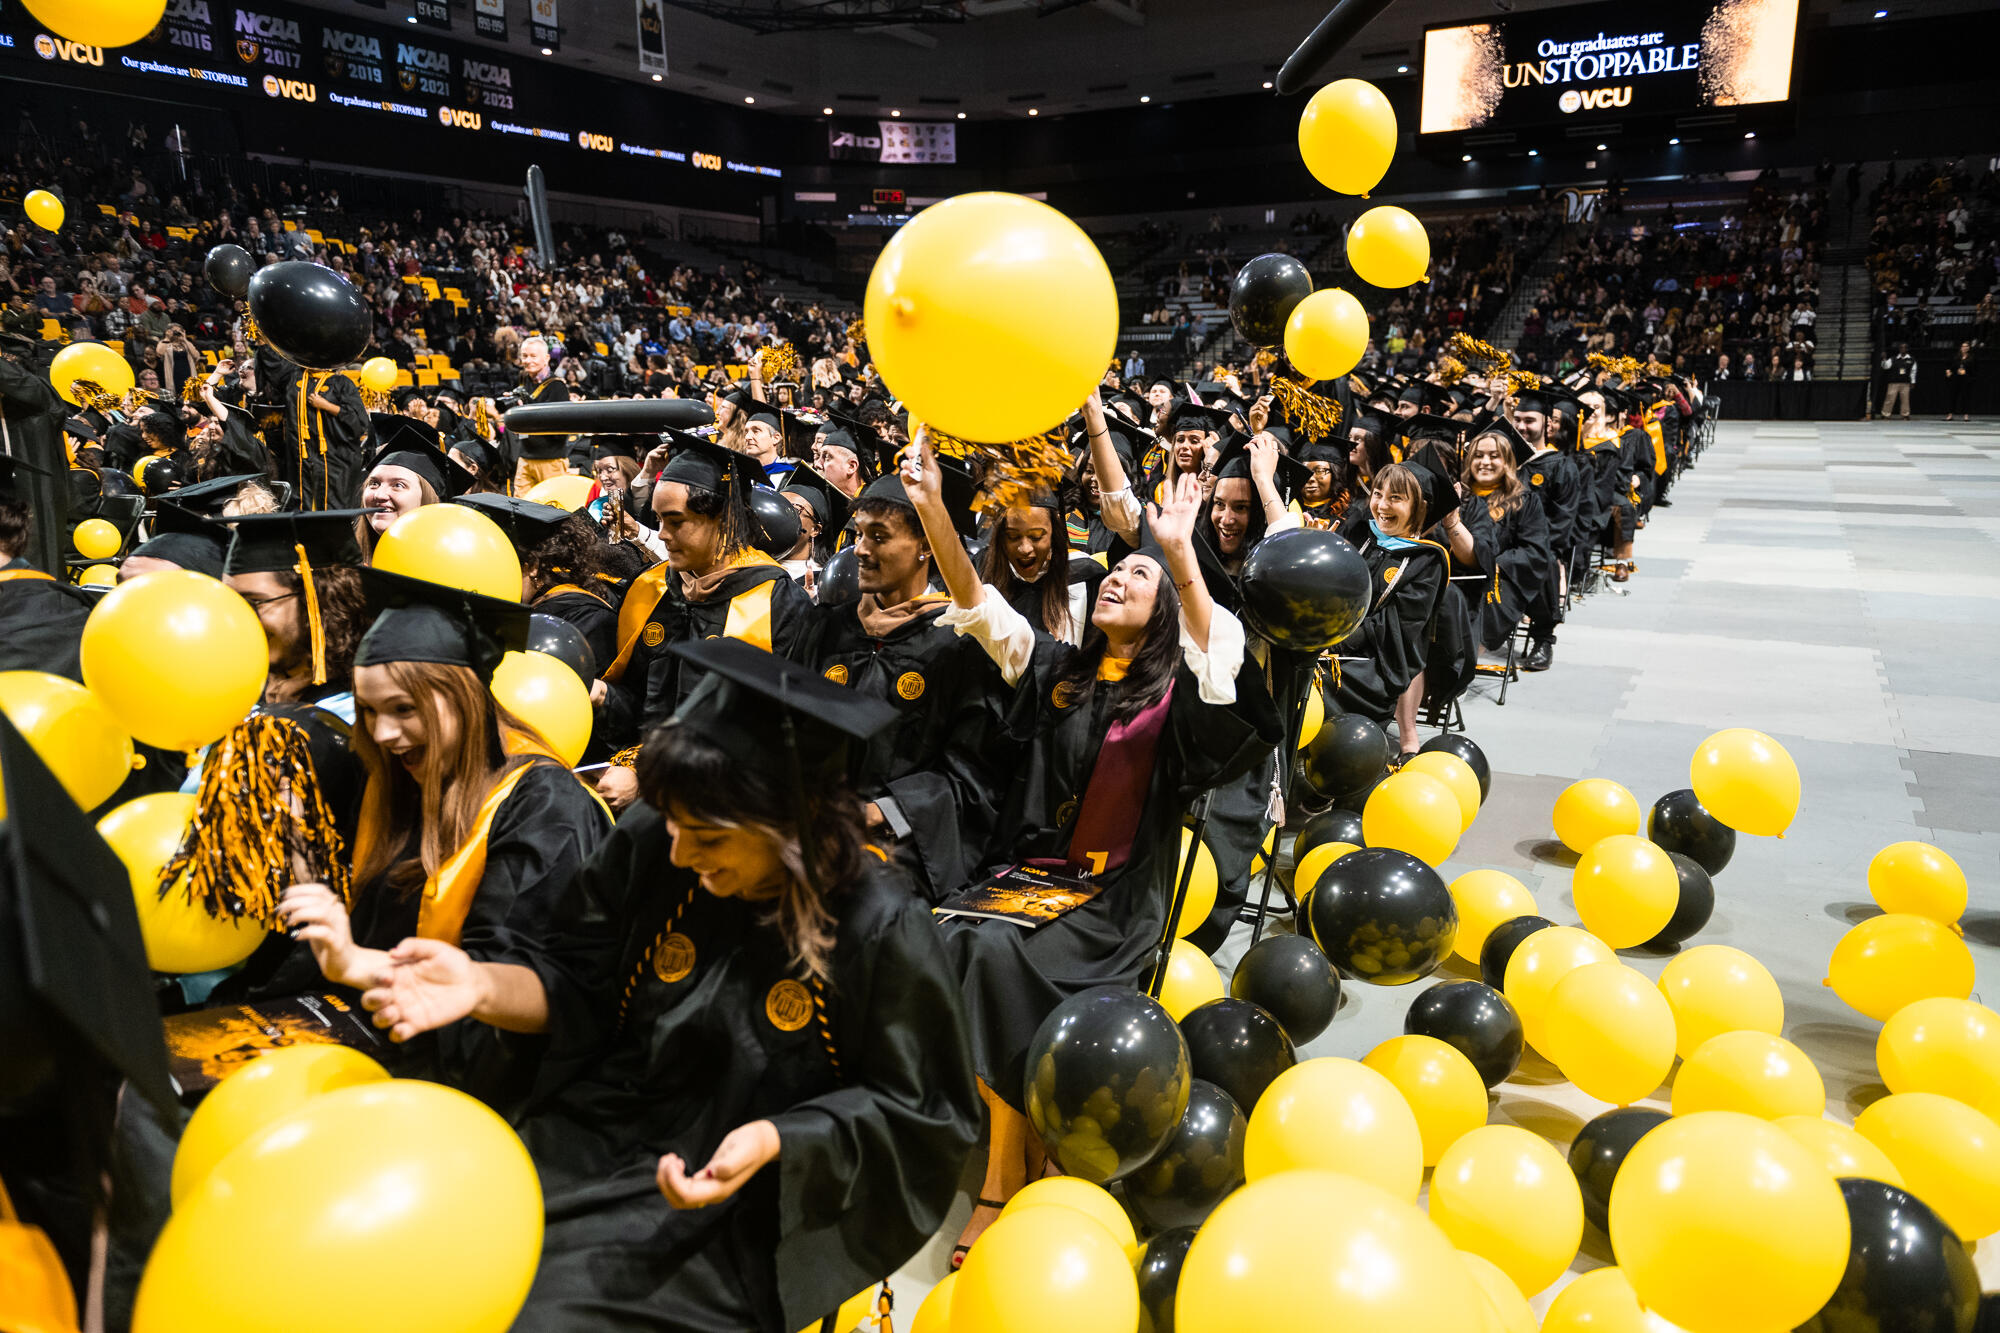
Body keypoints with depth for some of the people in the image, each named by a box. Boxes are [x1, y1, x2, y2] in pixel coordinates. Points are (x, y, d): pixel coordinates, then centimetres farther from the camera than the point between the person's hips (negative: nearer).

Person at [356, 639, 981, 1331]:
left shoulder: (881, 928, -21)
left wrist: (774, 1142, -24)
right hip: (588, 1143, 4)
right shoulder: (650, 841, -10)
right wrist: (482, 985, -16)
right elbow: (575, 982, 4)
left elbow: (915, 1113, -10)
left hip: (733, 1205, -4)